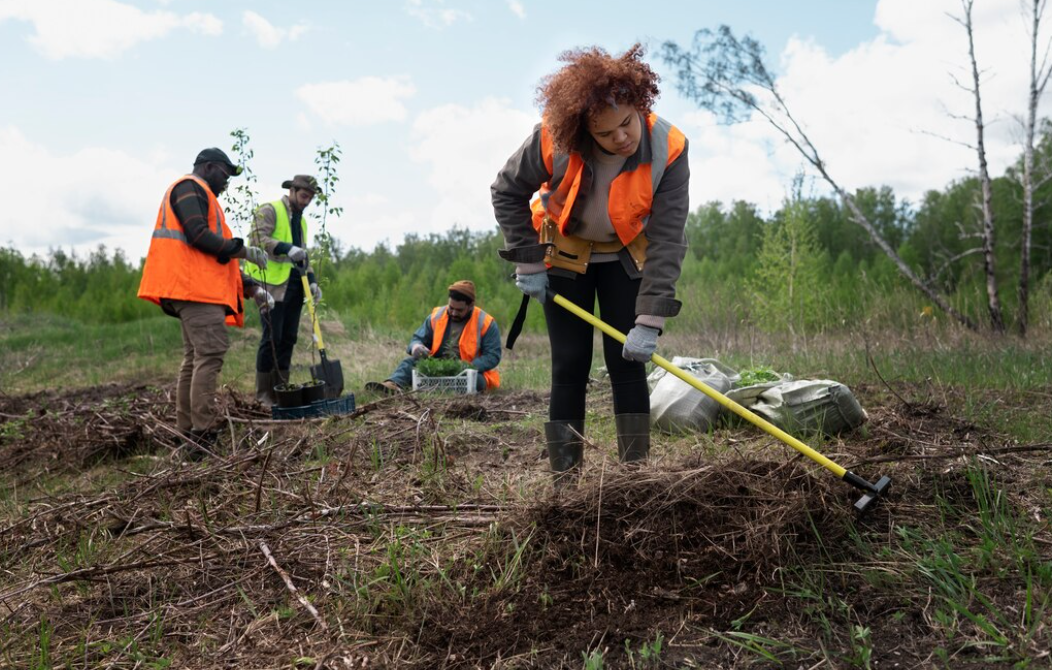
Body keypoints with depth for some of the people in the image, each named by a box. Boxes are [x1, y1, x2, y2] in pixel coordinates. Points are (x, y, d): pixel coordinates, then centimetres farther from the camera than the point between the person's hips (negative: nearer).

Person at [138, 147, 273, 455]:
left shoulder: (201, 196, 30)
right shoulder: (189, 187, -1)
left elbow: (214, 256, 27)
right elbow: (198, 236, -17)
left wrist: (250, 287, 18)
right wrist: (243, 250, -9)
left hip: (199, 288, 11)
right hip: (196, 289, -11)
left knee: (194, 358, 10)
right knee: (210, 353, -15)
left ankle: (188, 432, 13)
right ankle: (202, 435, -17)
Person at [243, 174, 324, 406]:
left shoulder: (301, 220, 22)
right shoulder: (269, 210, -2)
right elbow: (257, 238, -16)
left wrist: (312, 281, 10)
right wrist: (287, 248, -26)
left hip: (294, 286, 8)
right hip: (273, 284, -8)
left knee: (288, 338, 7)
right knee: (272, 337, -7)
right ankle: (264, 395, 2)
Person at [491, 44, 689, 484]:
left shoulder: (669, 149, -28)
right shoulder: (553, 139, -28)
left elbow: (666, 241, -27)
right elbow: (507, 192, -10)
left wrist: (649, 321, -31)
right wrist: (527, 263, -13)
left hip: (627, 256, 1)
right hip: (564, 254, 0)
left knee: (627, 362, -5)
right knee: (569, 367, -4)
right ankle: (564, 481, 4)